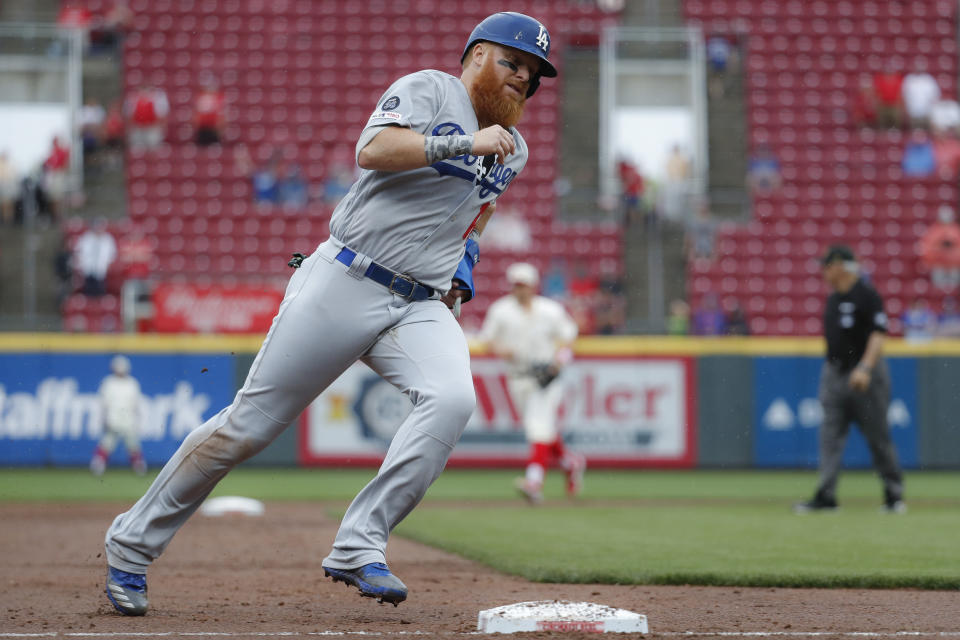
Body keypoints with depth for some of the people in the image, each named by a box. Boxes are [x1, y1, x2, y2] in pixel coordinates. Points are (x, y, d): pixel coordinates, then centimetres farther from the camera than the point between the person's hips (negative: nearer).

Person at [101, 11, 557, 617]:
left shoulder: (513, 150, 18)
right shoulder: (429, 89, -1)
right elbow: (375, 150, -19)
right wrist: (466, 144, -21)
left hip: (421, 310, 5)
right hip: (343, 287, -5)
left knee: (452, 398, -26)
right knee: (251, 423, -4)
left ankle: (359, 546, -23)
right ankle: (134, 540, 11)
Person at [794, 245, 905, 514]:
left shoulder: (867, 296, -10)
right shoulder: (833, 298, 14)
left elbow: (878, 335, -18)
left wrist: (865, 368, -29)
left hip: (865, 375, -7)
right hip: (834, 372, 7)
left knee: (878, 437, 1)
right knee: (830, 436, -1)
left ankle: (894, 494, 12)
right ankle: (825, 496, -5)